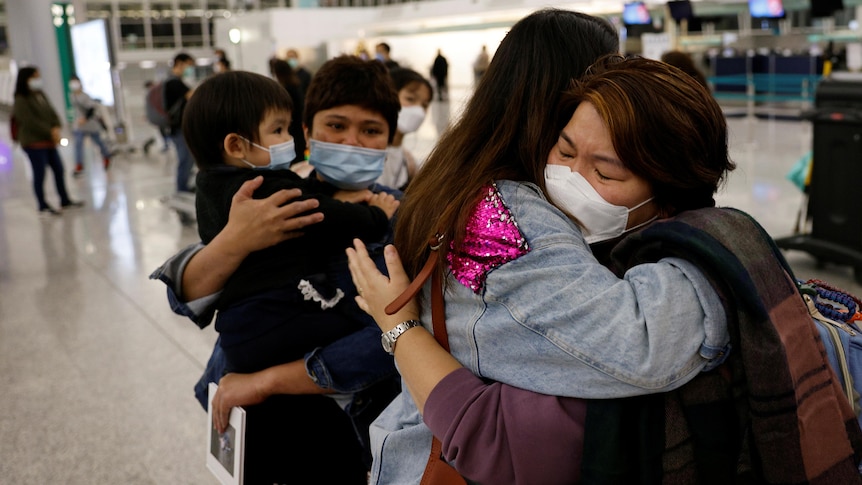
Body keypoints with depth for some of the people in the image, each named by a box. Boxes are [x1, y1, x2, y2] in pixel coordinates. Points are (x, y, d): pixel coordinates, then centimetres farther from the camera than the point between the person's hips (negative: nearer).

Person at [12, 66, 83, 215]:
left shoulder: (40, 95, 11)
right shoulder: (21, 100, -12)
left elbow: (51, 112, 6)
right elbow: (31, 122, -19)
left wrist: (56, 128, -12)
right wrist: (50, 132, -18)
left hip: (48, 141, 8)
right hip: (34, 143, -8)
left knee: (59, 169, 12)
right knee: (40, 173, -2)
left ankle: (65, 200, 25)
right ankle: (43, 206, 8)